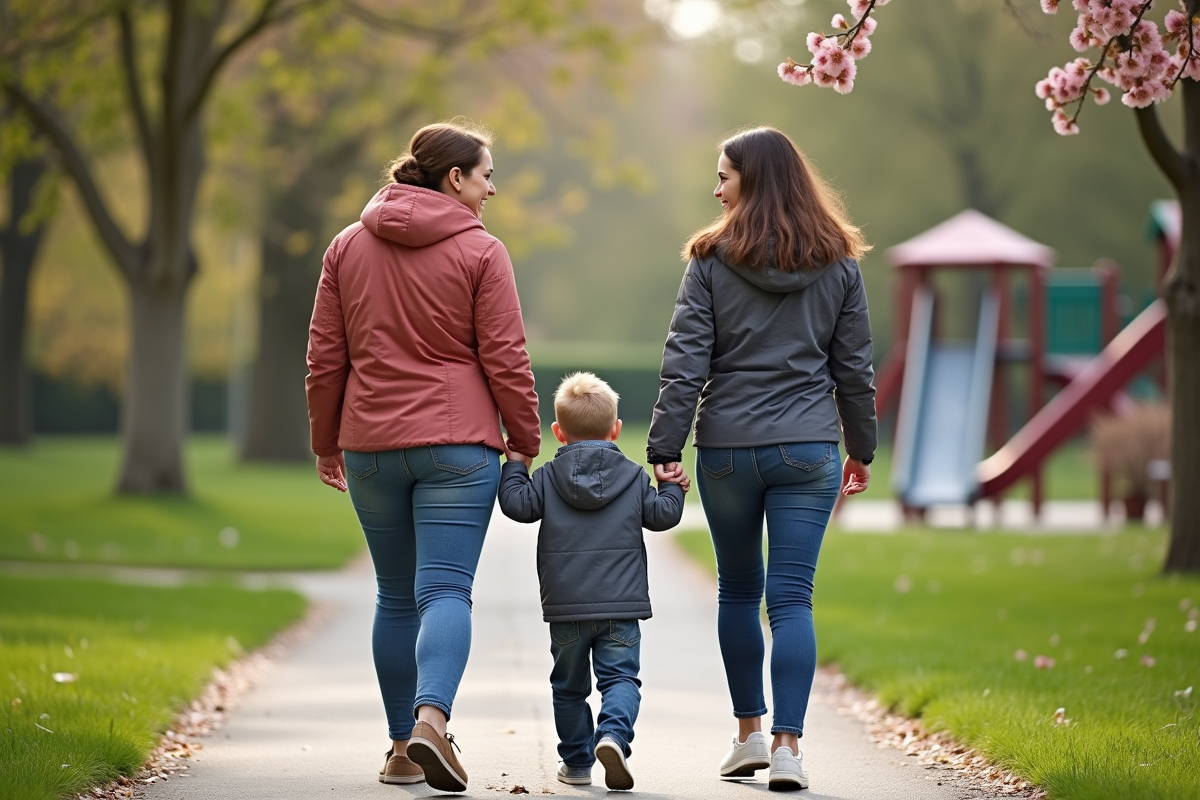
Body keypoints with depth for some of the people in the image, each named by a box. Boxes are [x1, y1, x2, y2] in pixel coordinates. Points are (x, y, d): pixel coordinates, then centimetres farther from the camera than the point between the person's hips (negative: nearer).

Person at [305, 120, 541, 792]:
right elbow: (506, 360, -6)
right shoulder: (480, 252, -4)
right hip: (457, 443, -4)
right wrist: (525, 443, 4)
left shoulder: (349, 246, 9)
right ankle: (431, 718, -28)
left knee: (396, 598, 13)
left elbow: (325, 358, 10)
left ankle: (403, 748, 14)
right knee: (446, 591, -7)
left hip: (371, 446, 4)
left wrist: (326, 443, 18)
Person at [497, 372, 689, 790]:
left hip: (566, 607, 1)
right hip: (621, 606, -1)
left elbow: (518, 505, -8)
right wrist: (673, 488, 22)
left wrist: (515, 467, 7)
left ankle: (576, 760, 19)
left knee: (569, 685, 14)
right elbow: (661, 515, 4)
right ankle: (613, 733, -29)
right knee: (620, 678, -1)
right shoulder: (634, 477, 4)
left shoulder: (547, 477, 1)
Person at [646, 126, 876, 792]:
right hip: (808, 449, 1)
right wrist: (862, 450, 17)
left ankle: (749, 734, 23)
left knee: (738, 591, 16)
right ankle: (786, 745, -9)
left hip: (726, 449, -1)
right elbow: (853, 368, 7)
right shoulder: (837, 264, 3)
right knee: (792, 598, 0)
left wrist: (665, 448, -4)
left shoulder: (711, 261, -4)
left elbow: (685, 362, -7)